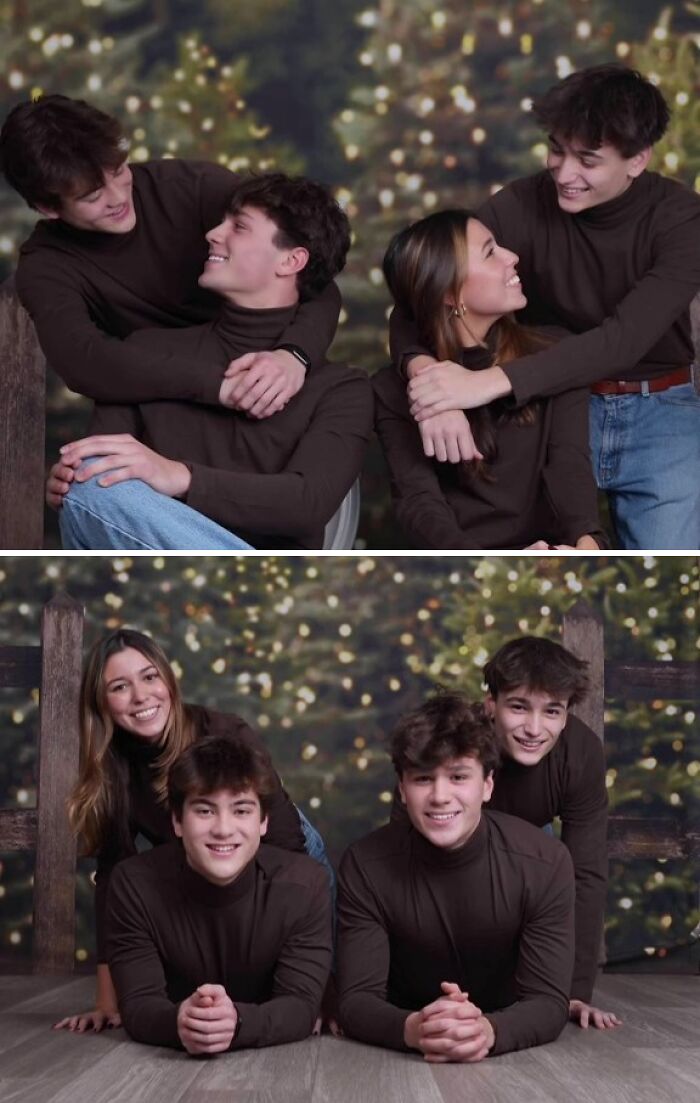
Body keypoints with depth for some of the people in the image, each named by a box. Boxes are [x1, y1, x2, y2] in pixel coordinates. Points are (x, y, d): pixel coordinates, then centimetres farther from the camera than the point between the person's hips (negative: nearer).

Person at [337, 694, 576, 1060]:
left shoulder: (545, 862, -18)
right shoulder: (365, 866, -17)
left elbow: (549, 1002, -20)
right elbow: (357, 1000, -19)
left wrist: (488, 1031, -43)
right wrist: (412, 1029, -43)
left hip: (510, 1059, 1)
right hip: (401, 1062, -1)